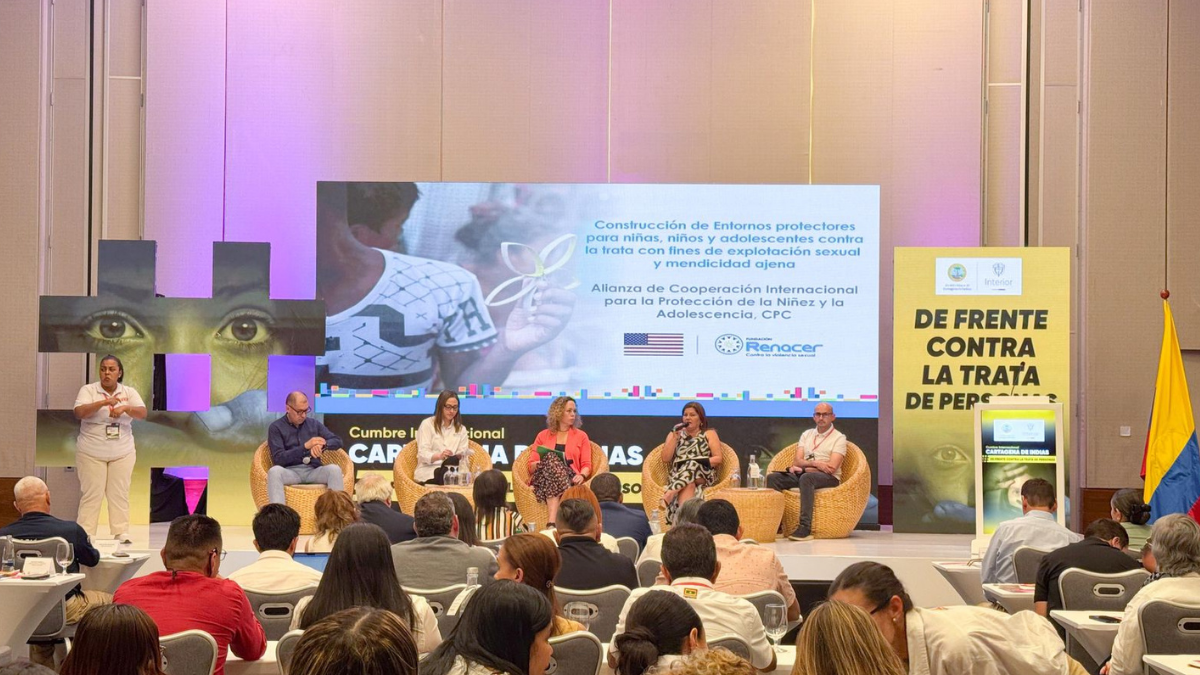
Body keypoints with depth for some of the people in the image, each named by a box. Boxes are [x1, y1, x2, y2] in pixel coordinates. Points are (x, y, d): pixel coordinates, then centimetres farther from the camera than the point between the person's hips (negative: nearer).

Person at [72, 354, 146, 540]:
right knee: (91, 494, -2)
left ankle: (121, 533, 10)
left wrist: (125, 408, -28)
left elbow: (143, 413, -8)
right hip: (91, 453, -2)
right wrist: (104, 402, -29)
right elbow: (79, 413, -18)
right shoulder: (88, 390, -3)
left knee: (120, 494, 5)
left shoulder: (129, 392, 5)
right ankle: (85, 534, 2)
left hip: (122, 453, 2)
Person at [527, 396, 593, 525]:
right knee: (551, 458, -35)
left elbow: (586, 465, 10)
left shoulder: (581, 436, 20)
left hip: (569, 480, -1)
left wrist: (582, 475, -13)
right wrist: (543, 463, -10)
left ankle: (551, 523, -52)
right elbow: (531, 466, 14)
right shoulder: (543, 436, 20)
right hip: (543, 479, 1)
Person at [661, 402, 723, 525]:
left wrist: (697, 462, -14)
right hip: (678, 475, 1)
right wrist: (675, 436, -2)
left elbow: (718, 459, 1)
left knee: (692, 465, -36)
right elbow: (666, 459, 6)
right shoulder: (675, 434, 19)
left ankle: (670, 493, -49)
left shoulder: (709, 434, 13)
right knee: (688, 483, -36)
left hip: (703, 475, -1)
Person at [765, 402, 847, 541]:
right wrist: (814, 463, -14)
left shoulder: (839, 438, 3)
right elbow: (797, 461, 7)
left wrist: (804, 468, -9)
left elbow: (832, 467, -10)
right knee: (773, 477, -18)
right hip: (802, 474, 5)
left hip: (829, 478, -5)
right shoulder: (806, 434, 19)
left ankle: (805, 528, -44)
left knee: (806, 477, -39)